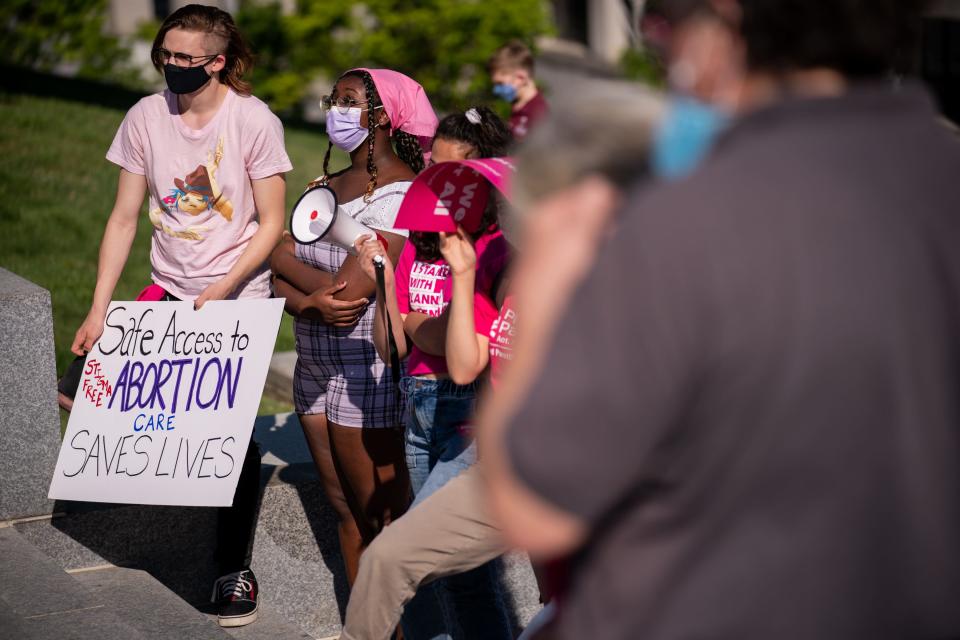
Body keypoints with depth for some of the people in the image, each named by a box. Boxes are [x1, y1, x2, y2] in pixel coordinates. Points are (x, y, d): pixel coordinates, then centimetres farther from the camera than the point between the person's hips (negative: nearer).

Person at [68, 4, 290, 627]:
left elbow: (271, 224, -8)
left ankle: (235, 567, 6)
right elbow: (124, 219, 1)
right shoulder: (146, 117, -2)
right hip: (169, 294, 4)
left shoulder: (254, 121, -11)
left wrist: (221, 292, -19)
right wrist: (98, 310, -3)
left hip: (240, 300, -3)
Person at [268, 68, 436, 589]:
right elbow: (283, 285, 6)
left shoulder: (397, 193, -14)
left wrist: (284, 257, -5)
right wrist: (313, 303, -17)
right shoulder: (328, 184, 12)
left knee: (382, 519, -1)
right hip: (316, 367, 8)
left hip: (366, 371, -8)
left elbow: (349, 293, -22)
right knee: (345, 511, 13)